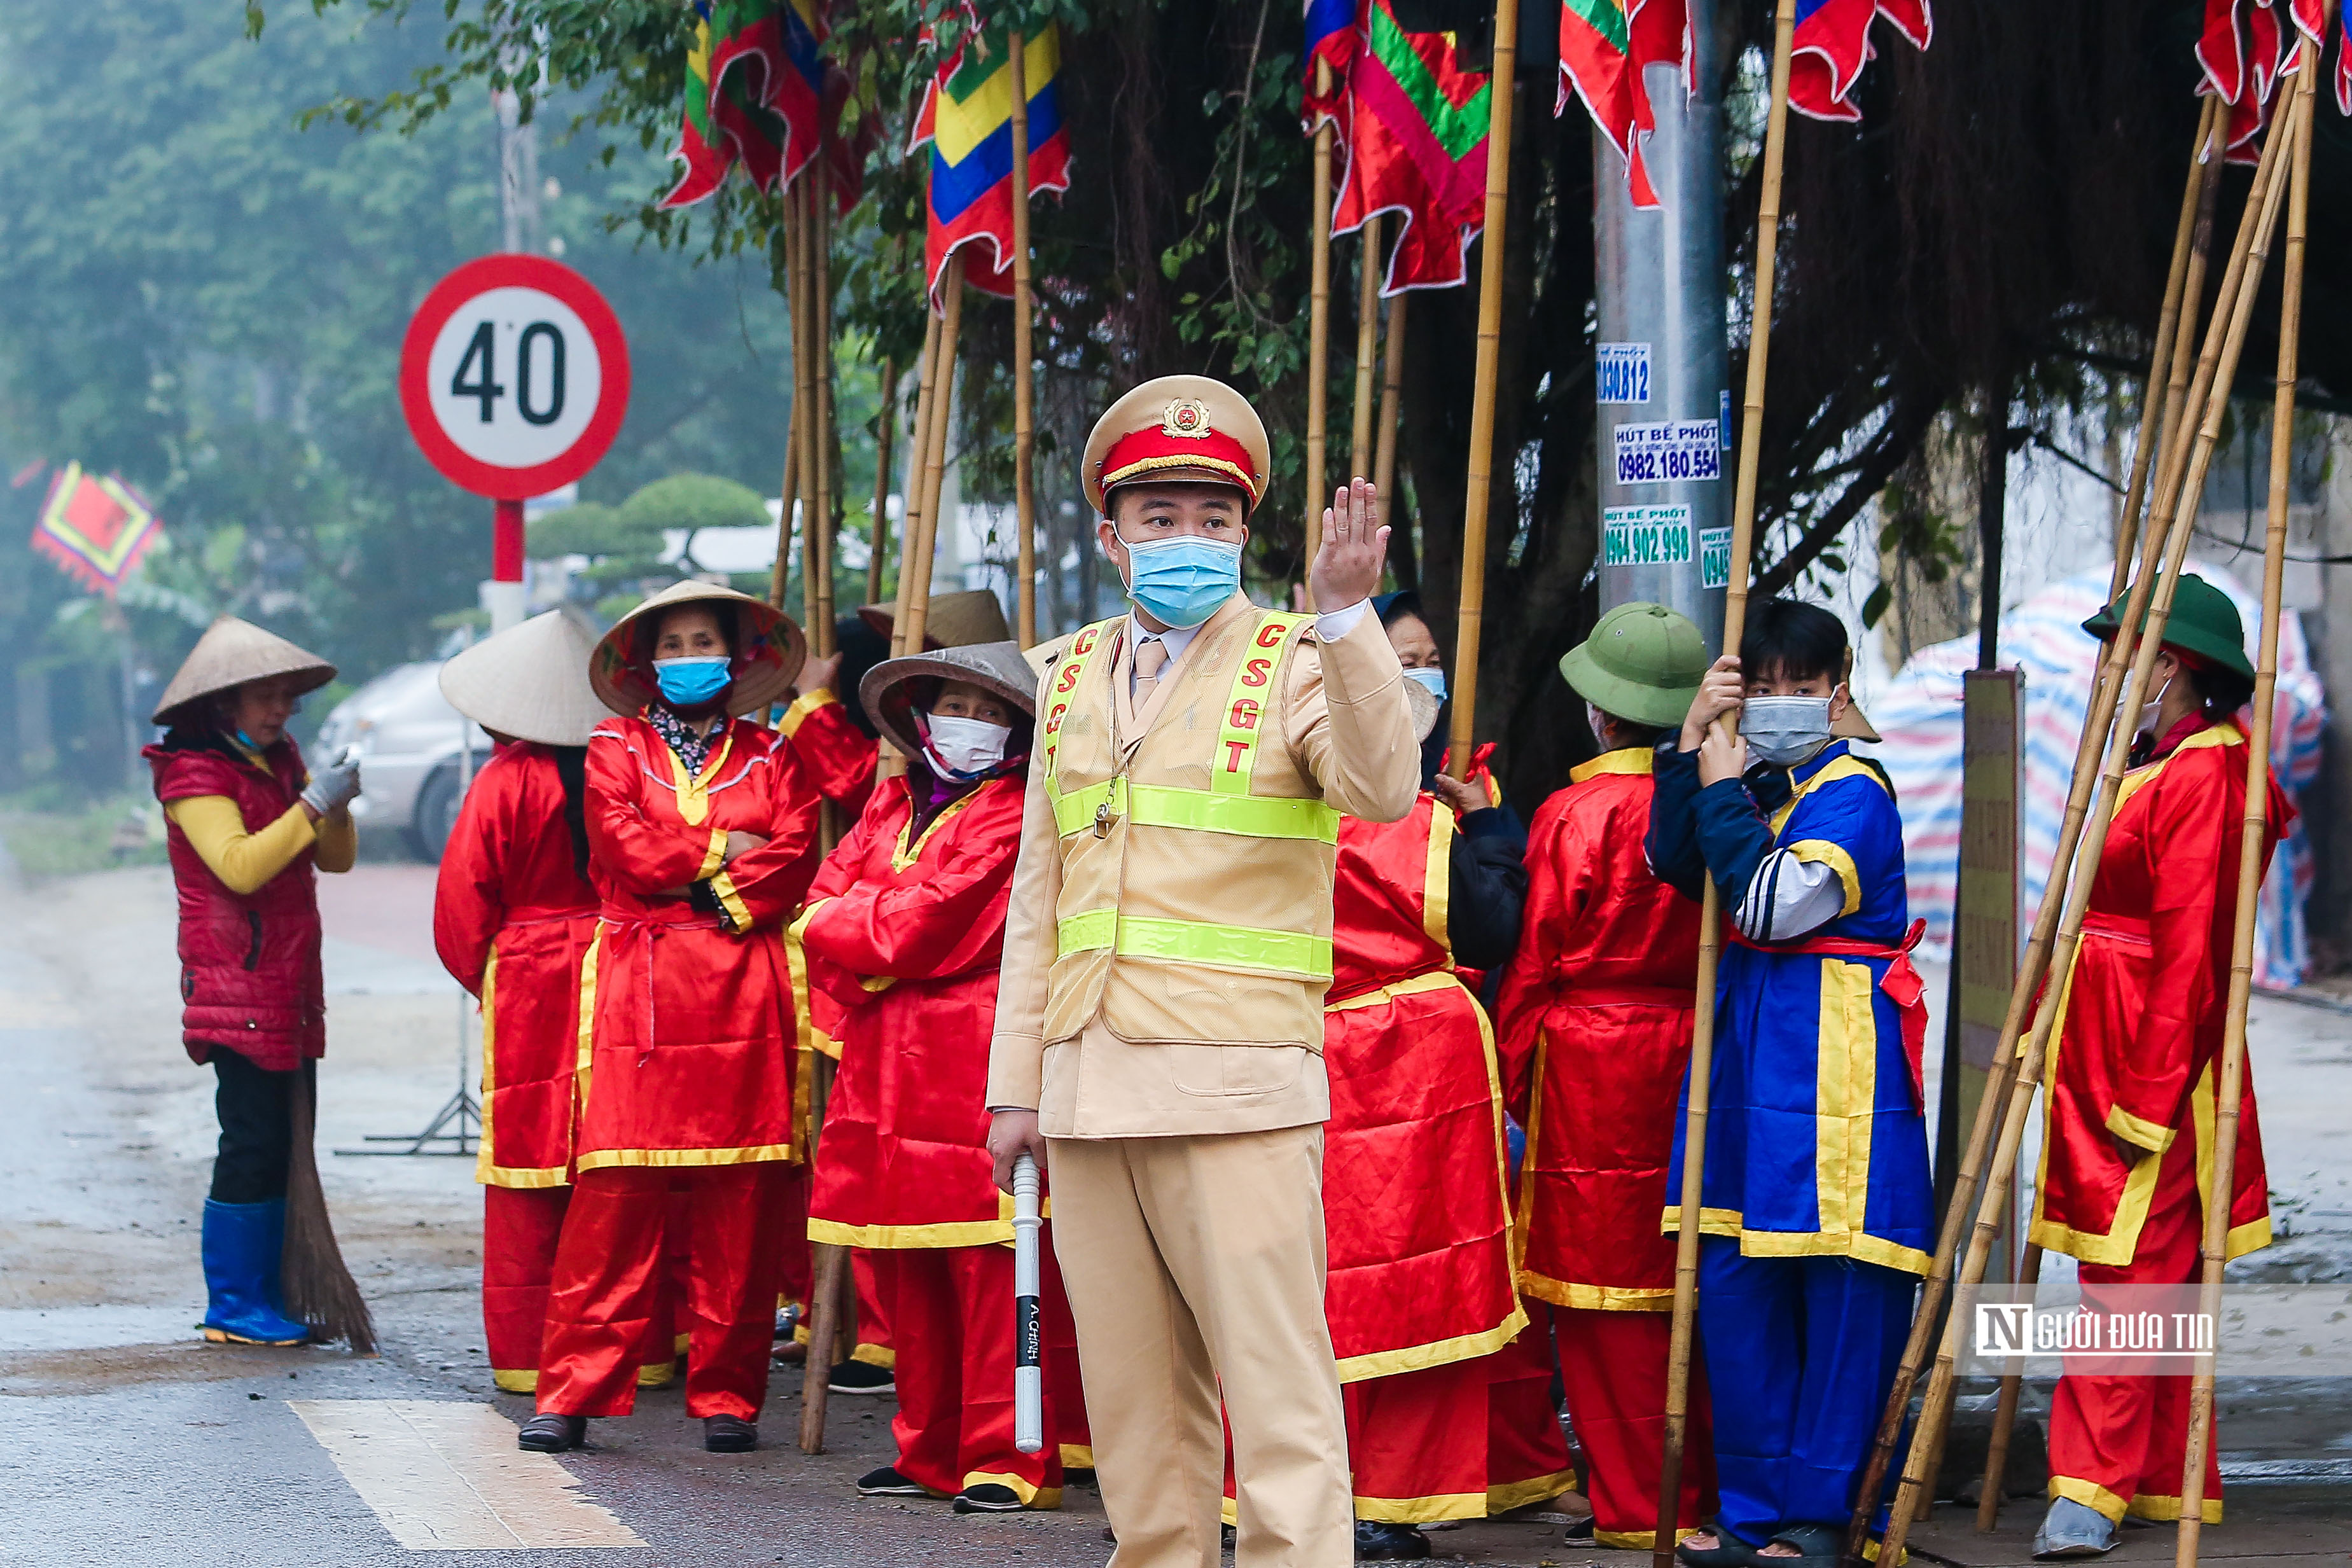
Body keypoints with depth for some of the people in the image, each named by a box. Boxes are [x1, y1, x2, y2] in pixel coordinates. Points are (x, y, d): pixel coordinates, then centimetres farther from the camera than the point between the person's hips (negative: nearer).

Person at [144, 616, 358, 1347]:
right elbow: (240, 865, -22)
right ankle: (232, 1307, -4)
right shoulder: (196, 775, -9)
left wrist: (339, 806, -7)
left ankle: (269, 1296, 14)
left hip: (292, 995, 8)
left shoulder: (281, 762, 16)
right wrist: (314, 804, -24)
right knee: (253, 1144, -9)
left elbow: (335, 859, 13)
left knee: (288, 1145, 8)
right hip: (238, 990, -8)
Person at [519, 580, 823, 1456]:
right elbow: (627, 848, -3)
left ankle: (729, 1395, 4)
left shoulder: (771, 756, 16)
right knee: (616, 1194, -8)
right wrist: (722, 851, 1)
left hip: (743, 990, 1)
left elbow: (793, 859, 1)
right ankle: (573, 1393, -4)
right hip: (638, 993, -1)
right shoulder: (617, 749, 13)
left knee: (740, 1205, -2)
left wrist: (699, 889, -7)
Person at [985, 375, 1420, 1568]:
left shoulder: (1296, 666, 0)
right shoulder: (1074, 679, 16)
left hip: (1238, 1096, -5)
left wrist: (1346, 620, -32)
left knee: (1278, 1396, -10)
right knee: (1136, 1411, 10)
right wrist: (1017, 1087, 13)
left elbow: (1382, 789, -20)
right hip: (1090, 1094, 5)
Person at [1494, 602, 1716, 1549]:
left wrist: (1511, 1076, 4)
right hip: (1699, 1057, 5)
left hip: (1591, 1065, -4)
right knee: (1692, 1281, 11)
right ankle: (1705, 1494, 16)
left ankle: (1635, 1507, 3)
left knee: (1607, 1297, 2)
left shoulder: (1576, 814, -10)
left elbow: (1535, 961, -6)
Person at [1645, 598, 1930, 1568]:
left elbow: (1772, 904, -18)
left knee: (1840, 1289, -4)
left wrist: (1723, 796, -9)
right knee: (1733, 1283, 8)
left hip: (1838, 1061, -8)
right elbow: (1673, 863, 2)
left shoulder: (1853, 792, -9)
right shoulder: (1756, 781, 15)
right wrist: (1692, 744, -5)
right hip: (1745, 1052, 8)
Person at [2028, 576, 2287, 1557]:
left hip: (2152, 1069, -10)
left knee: (2127, 1281, -10)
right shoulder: (2152, 769, 16)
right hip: (2098, 1062, 10)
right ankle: (2172, 1486, 18)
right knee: (2156, 1285, 13)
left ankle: (2092, 1492, -11)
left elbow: (2190, 955, -20)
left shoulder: (2204, 778, -16)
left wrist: (2148, 1100, -22)